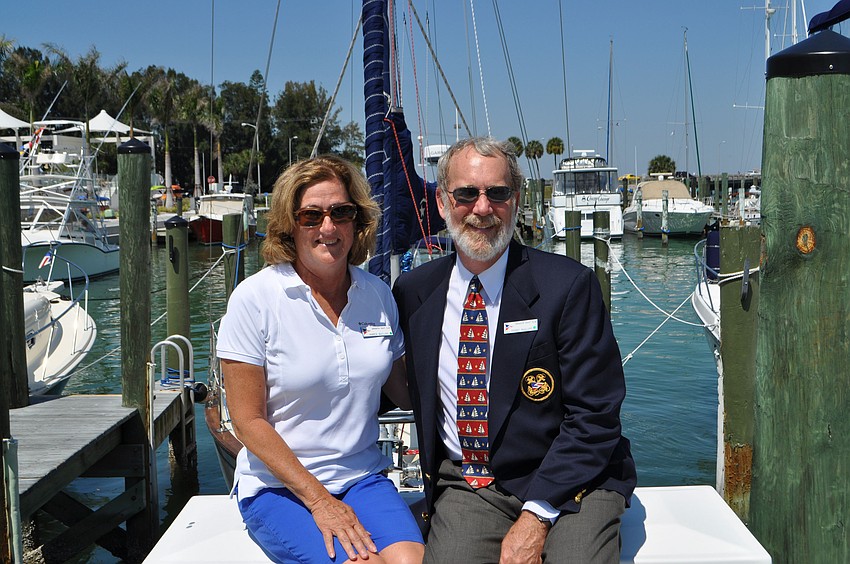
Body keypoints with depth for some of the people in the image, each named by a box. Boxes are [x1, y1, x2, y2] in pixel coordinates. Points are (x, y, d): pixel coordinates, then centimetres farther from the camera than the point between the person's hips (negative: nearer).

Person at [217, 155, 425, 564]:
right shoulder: (256, 298, -9)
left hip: (363, 479, 3)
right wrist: (318, 500, -14)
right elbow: (247, 420, -9)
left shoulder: (378, 295, 4)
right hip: (279, 487, -3)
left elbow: (404, 391, 13)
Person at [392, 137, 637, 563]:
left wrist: (536, 516, -16)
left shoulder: (568, 285, -7)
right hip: (466, 485, 2)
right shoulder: (413, 291, 4)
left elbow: (594, 417, -8)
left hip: (568, 480, -1)